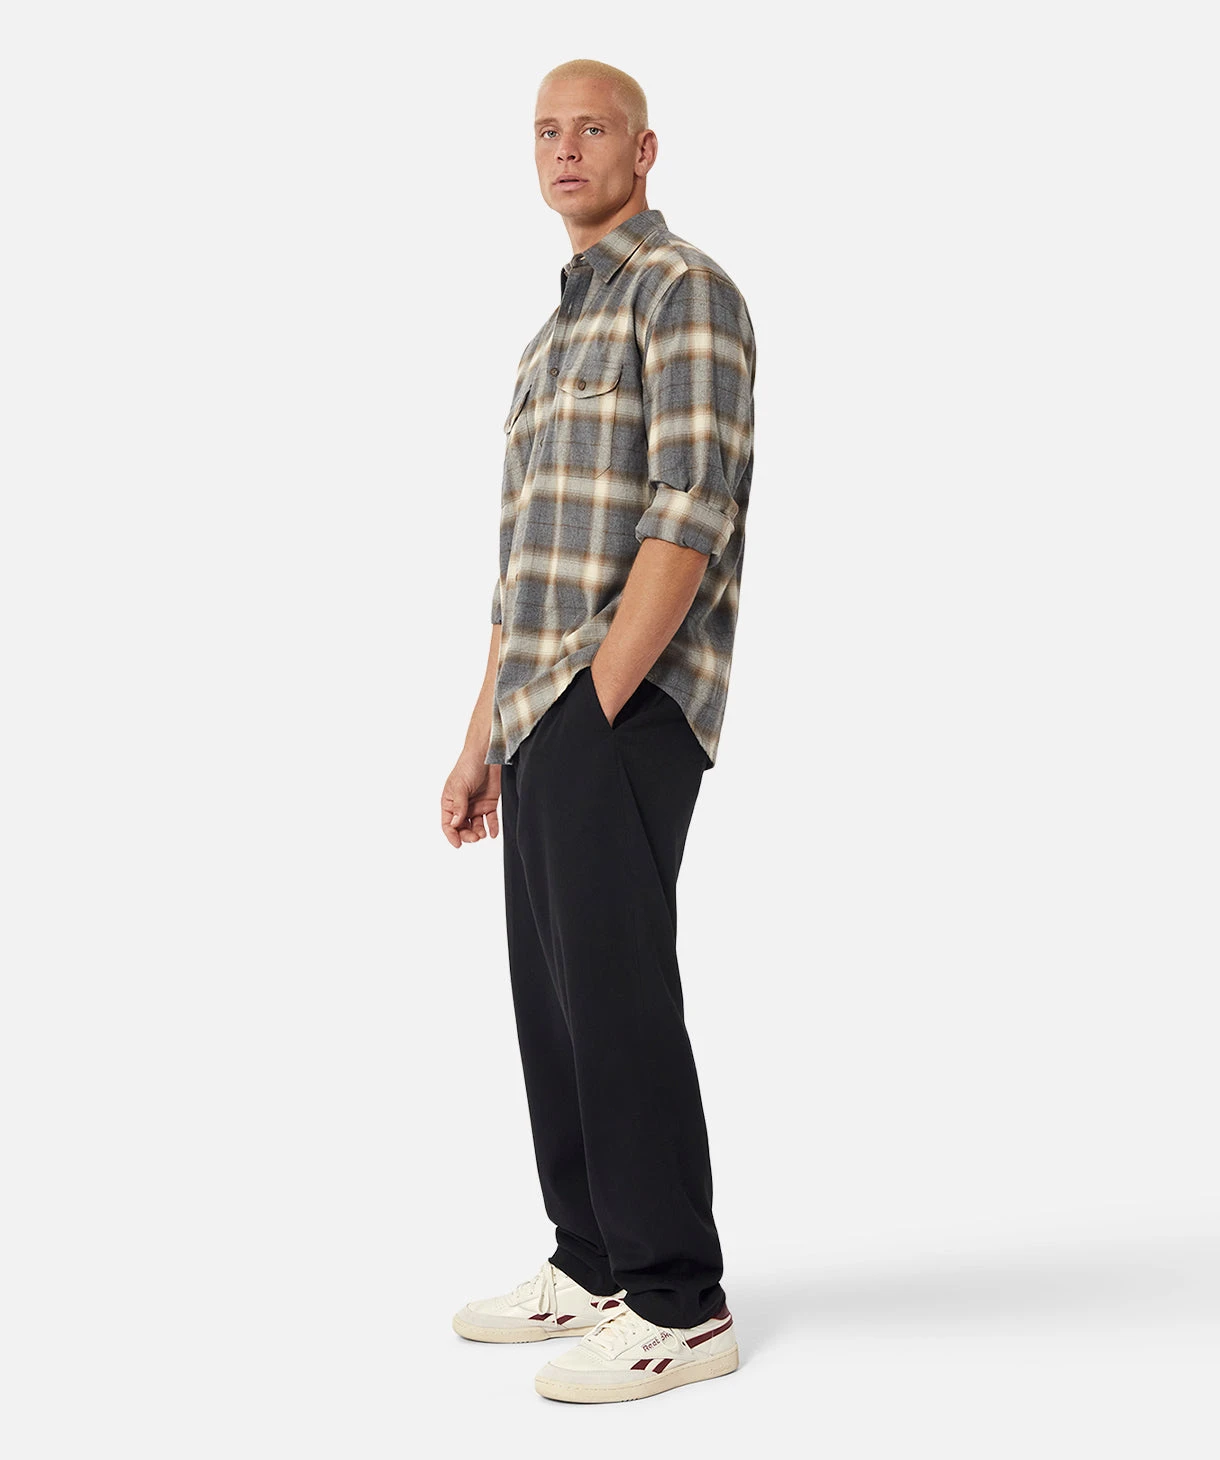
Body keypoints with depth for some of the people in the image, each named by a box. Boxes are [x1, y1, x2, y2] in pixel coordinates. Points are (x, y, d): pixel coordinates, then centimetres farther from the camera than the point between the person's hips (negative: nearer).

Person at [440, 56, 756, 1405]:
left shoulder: (687, 291, -5)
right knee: (554, 991, 10)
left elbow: (695, 516, -17)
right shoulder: (553, 341, 24)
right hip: (544, 715, 9)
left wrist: (596, 709, -20)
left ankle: (677, 1305, -5)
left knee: (613, 988, -11)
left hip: (629, 705, -9)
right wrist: (484, 742, 18)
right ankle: (594, 1265, 18)